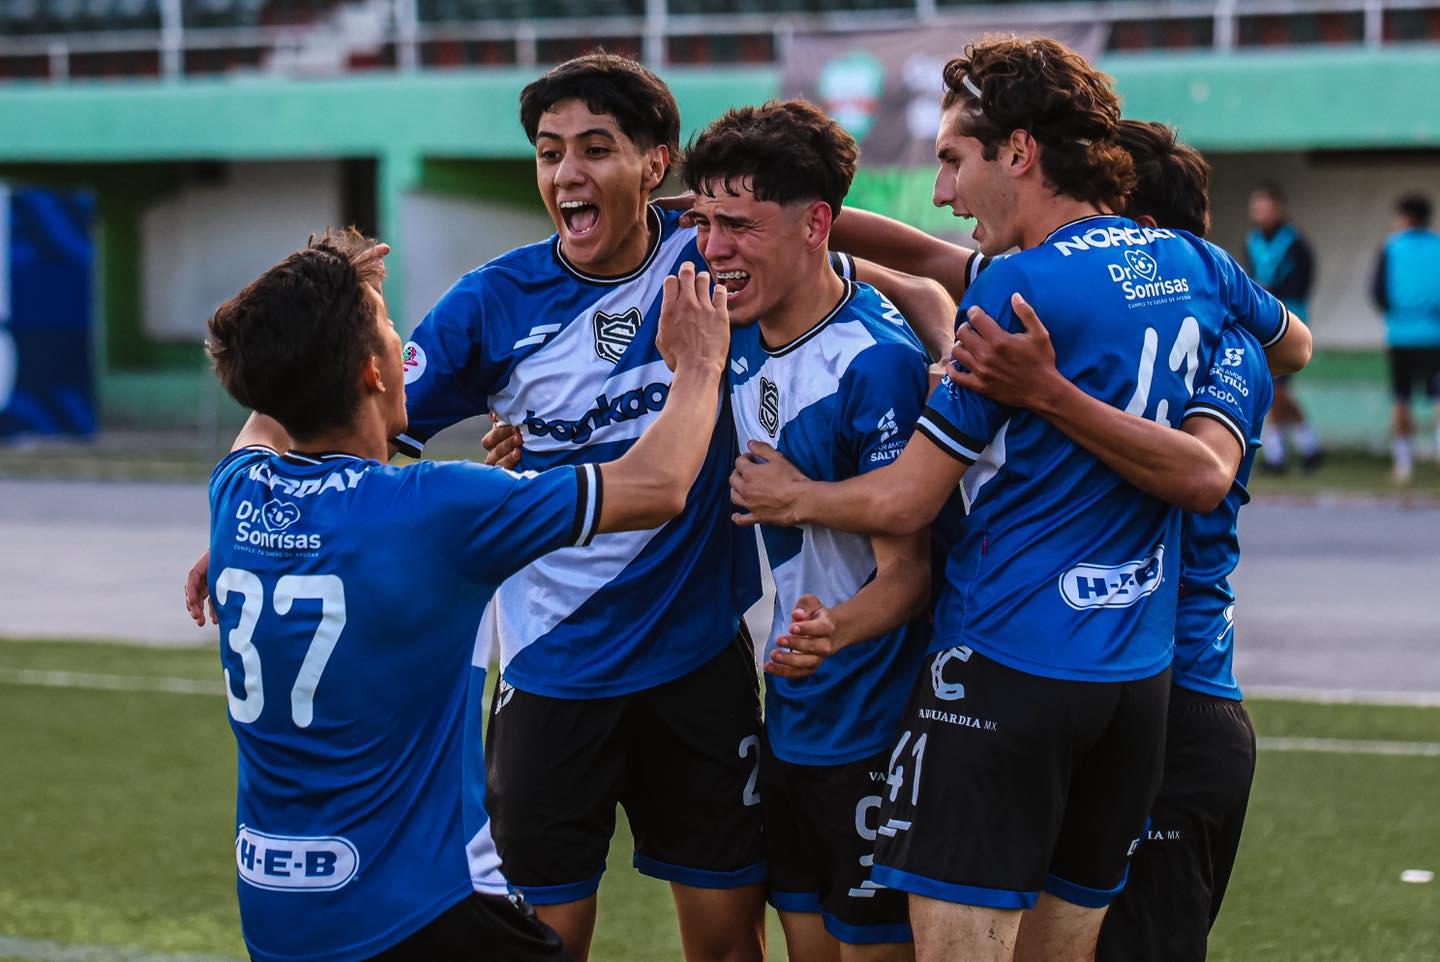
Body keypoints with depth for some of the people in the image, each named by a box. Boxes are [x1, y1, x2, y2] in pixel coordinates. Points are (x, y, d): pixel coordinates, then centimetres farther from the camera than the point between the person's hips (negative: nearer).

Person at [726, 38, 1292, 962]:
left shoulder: (1022, 286, -13)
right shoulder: (1193, 264, 8)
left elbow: (904, 502, -10)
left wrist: (791, 496, 9)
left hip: (1005, 666, -7)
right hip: (1139, 675, 7)